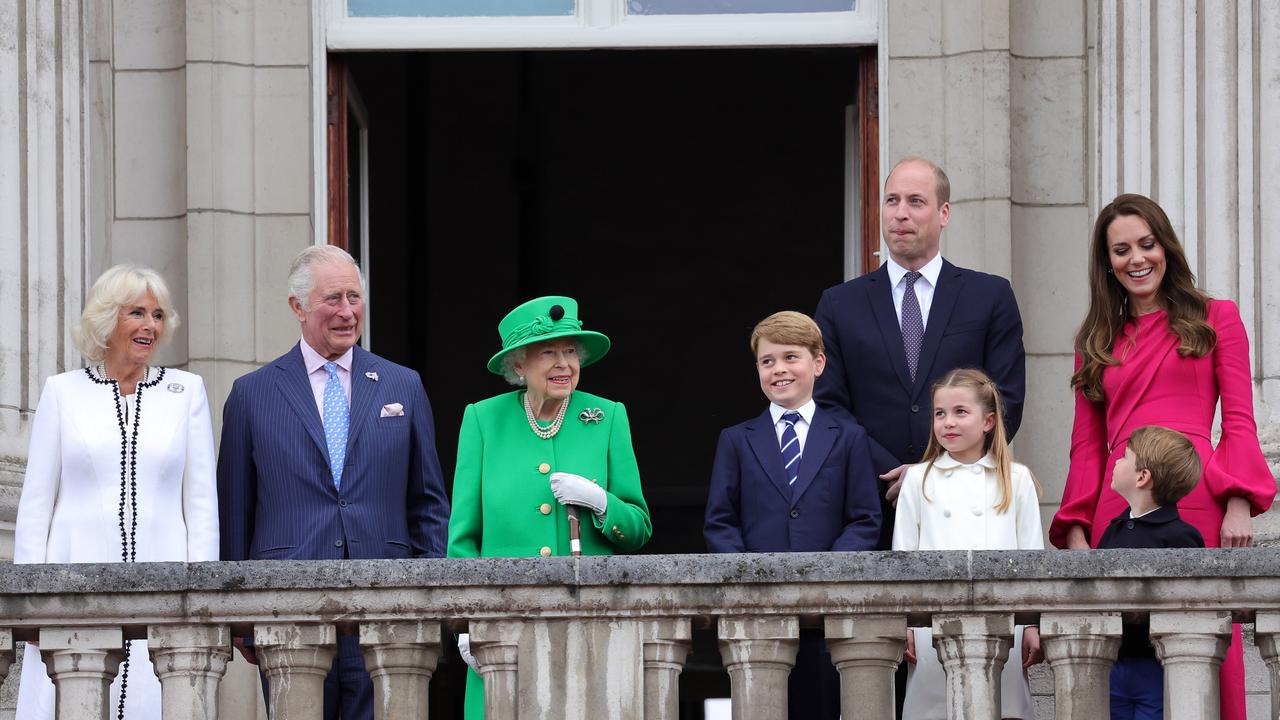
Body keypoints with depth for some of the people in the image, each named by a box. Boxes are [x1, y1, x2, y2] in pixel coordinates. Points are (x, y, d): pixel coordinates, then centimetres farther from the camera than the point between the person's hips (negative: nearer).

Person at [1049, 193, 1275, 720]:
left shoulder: (1216, 319, 12)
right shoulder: (1097, 341, 20)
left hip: (1196, 501, -3)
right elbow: (1087, 443, 17)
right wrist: (1076, 530, 5)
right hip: (1117, 510, 3)